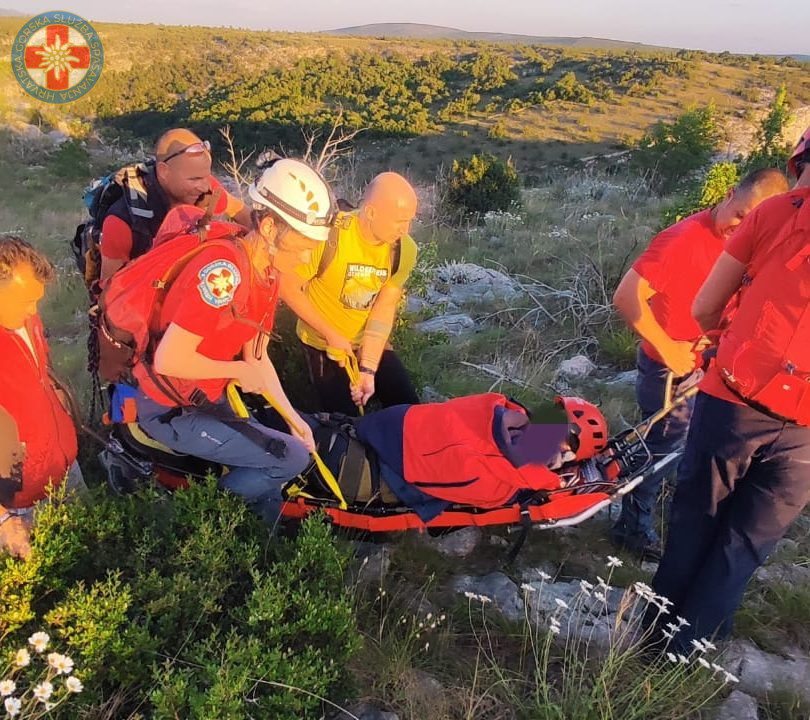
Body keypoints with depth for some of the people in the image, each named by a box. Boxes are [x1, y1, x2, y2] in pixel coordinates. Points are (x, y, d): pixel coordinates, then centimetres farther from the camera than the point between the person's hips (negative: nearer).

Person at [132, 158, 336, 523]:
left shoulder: (267, 274, 1)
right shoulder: (223, 270, -28)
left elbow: (257, 357, 6)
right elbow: (168, 360, -29)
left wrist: (292, 416, 0)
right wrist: (239, 371, -18)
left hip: (209, 398, 9)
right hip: (170, 411, -9)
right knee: (293, 457, -12)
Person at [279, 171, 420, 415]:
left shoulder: (404, 249, -14)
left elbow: (385, 308, -15)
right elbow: (288, 287, -18)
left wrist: (368, 369, -21)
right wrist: (332, 335, -17)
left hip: (372, 343, 4)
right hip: (325, 345, -4)